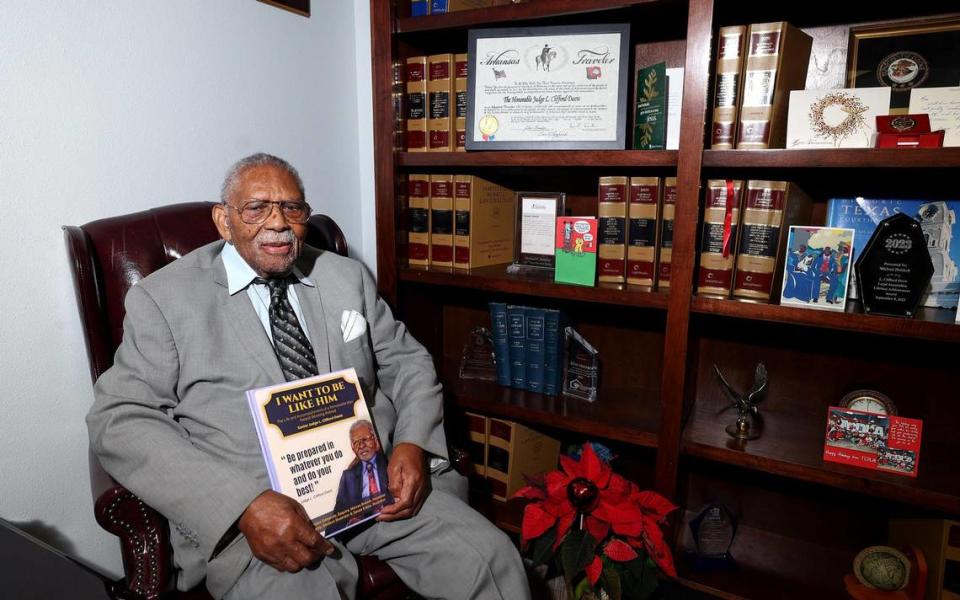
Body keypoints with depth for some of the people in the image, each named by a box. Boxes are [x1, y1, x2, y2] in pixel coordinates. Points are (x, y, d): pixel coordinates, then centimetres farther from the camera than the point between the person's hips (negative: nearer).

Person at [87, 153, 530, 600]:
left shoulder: (347, 277, 12)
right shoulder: (163, 298, 1)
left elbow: (407, 361, 16)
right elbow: (119, 420, -7)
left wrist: (412, 444, -6)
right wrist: (245, 505, -20)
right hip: (249, 510, -2)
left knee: (492, 558, -14)